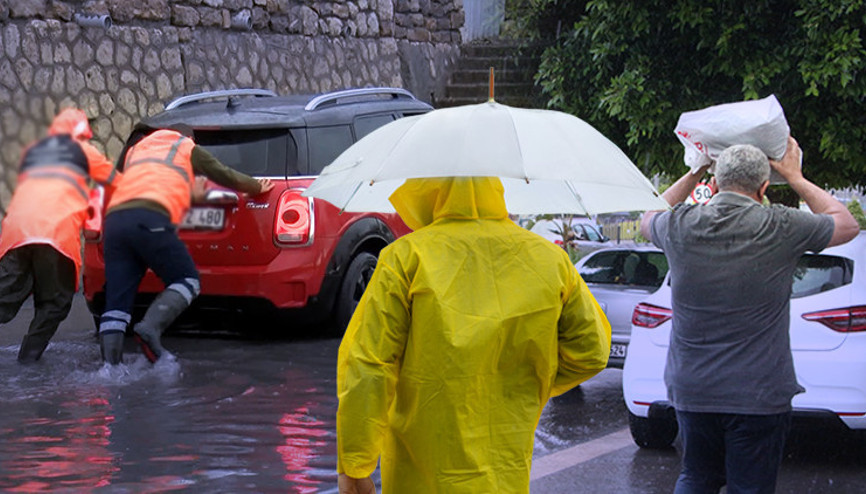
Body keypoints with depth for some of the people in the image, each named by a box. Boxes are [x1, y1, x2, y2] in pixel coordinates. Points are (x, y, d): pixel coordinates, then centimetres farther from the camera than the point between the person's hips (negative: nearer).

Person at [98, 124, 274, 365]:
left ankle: (110, 364, -11)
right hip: (151, 220, -5)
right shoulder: (188, 148, 25)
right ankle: (150, 327, -19)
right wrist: (257, 187, 49)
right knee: (186, 281, 5)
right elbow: (225, 176, 31)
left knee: (117, 302, 2)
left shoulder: (135, 149, 37)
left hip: (114, 219, 5)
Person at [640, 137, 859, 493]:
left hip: (691, 389, 3)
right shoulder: (780, 228, -12)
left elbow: (648, 220, 23)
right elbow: (847, 224, 9)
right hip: (758, 395, -3)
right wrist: (795, 178, 16)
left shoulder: (680, 226, -4)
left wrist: (694, 173, 25)